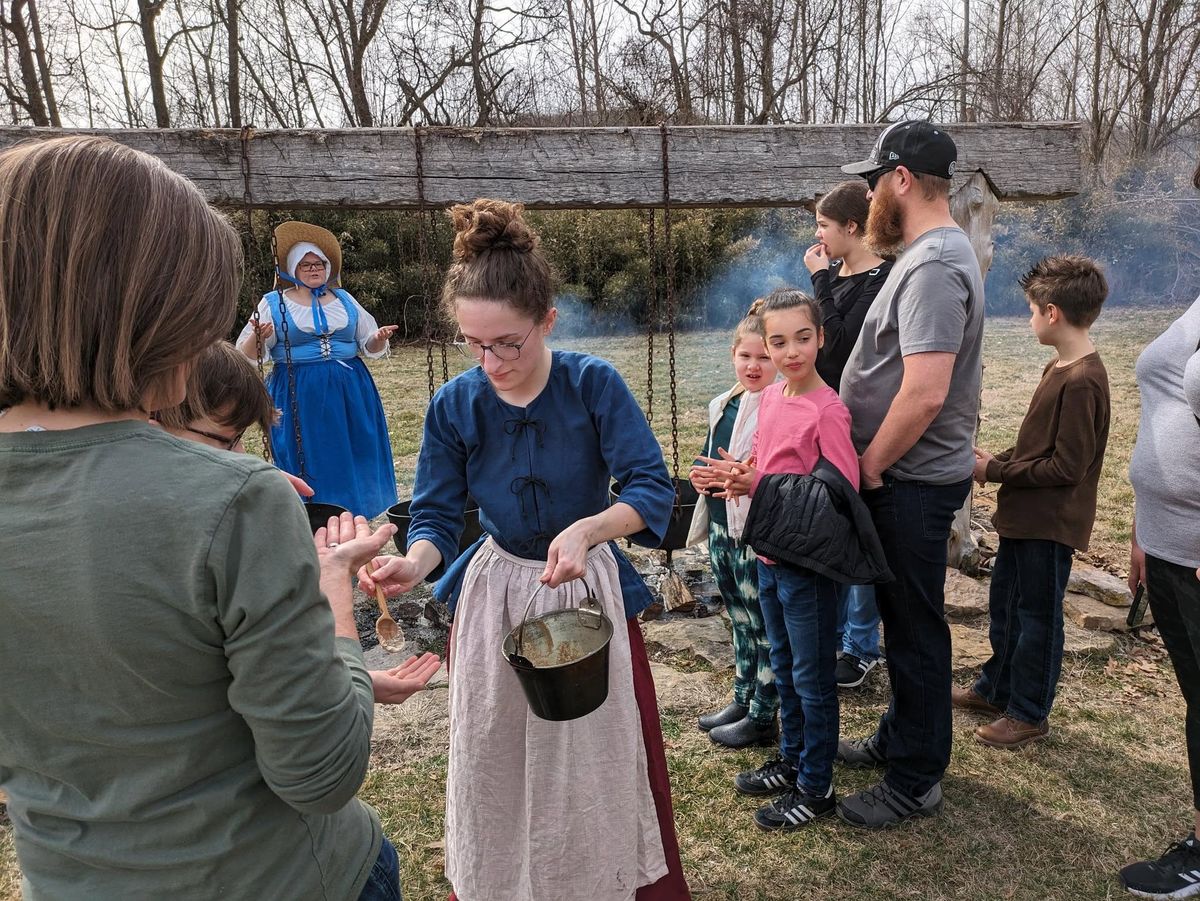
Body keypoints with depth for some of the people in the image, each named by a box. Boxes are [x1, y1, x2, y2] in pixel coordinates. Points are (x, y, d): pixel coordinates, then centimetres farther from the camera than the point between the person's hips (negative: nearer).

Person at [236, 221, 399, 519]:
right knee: (307, 463, 1)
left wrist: (379, 338, -6)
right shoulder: (273, 303, 3)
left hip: (350, 392, 3)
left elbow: (369, 345, 17)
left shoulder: (344, 299, 11)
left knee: (350, 458, 7)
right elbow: (247, 355, -2)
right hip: (298, 396, -3)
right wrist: (257, 337, -24)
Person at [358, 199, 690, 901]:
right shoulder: (453, 406, -12)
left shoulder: (594, 384, -18)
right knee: (494, 760, 16)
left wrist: (587, 529, -42)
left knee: (607, 755, 10)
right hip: (494, 593, 2)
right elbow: (437, 517, -9)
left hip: (591, 586, -2)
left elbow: (653, 490, -23)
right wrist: (415, 564, -32)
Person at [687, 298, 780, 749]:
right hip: (721, 529, 8)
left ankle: (762, 717, 21)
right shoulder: (722, 405, 10)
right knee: (741, 622, 21)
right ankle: (743, 701, 37)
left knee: (764, 627, 6)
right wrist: (700, 475, 1)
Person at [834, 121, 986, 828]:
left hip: (912, 480, -10)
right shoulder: (937, 253, 14)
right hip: (909, 476, 10)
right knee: (905, 617, 20)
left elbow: (924, 393, -28)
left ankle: (916, 782, 20)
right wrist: (875, 466, 13)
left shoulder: (933, 266, -20)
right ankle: (899, 739, 38)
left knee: (915, 628, 3)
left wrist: (868, 467, -16)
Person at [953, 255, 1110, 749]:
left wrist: (996, 472, -17)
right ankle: (995, 689, 38)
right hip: (1025, 516, 10)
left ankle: (1029, 713, 23)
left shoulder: (1081, 382, -23)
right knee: (1004, 602, 20)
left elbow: (1066, 467, -24)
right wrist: (998, 459, 1)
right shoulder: (1061, 368, 8)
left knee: (1036, 615, 6)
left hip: (1049, 523, -10)